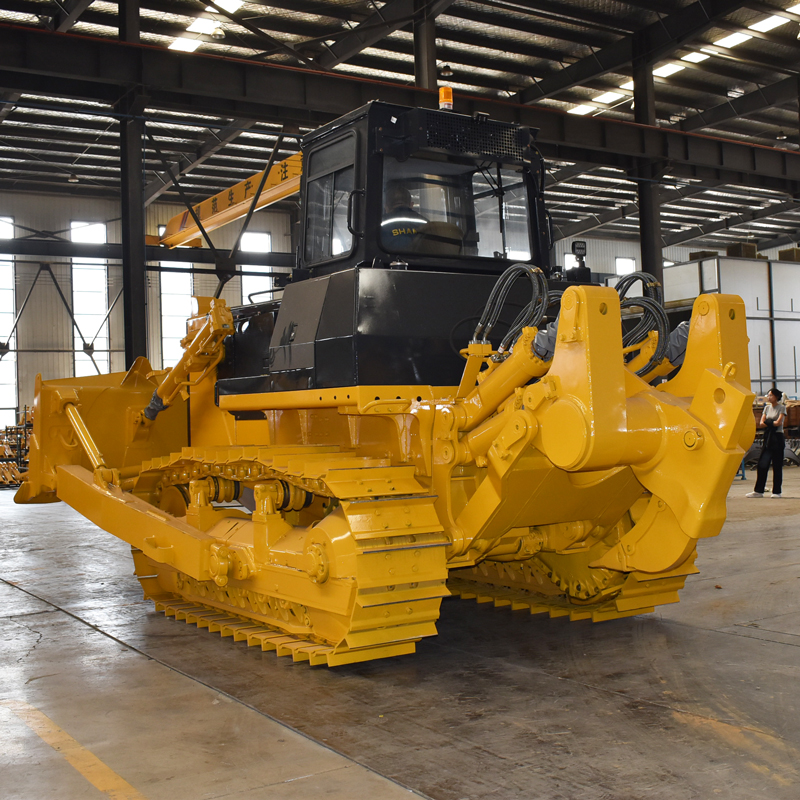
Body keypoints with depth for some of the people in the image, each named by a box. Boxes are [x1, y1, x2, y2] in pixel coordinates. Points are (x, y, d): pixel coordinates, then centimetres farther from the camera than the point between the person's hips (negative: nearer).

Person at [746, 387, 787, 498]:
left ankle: (776, 491, 5)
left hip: (777, 437, -5)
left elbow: (778, 422, -13)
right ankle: (759, 490, 4)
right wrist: (772, 423, -9)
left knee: (777, 465, -1)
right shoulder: (767, 407, 14)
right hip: (768, 438, 5)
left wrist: (768, 422, -3)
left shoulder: (782, 408, -2)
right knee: (762, 464, 1)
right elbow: (761, 422, 6)